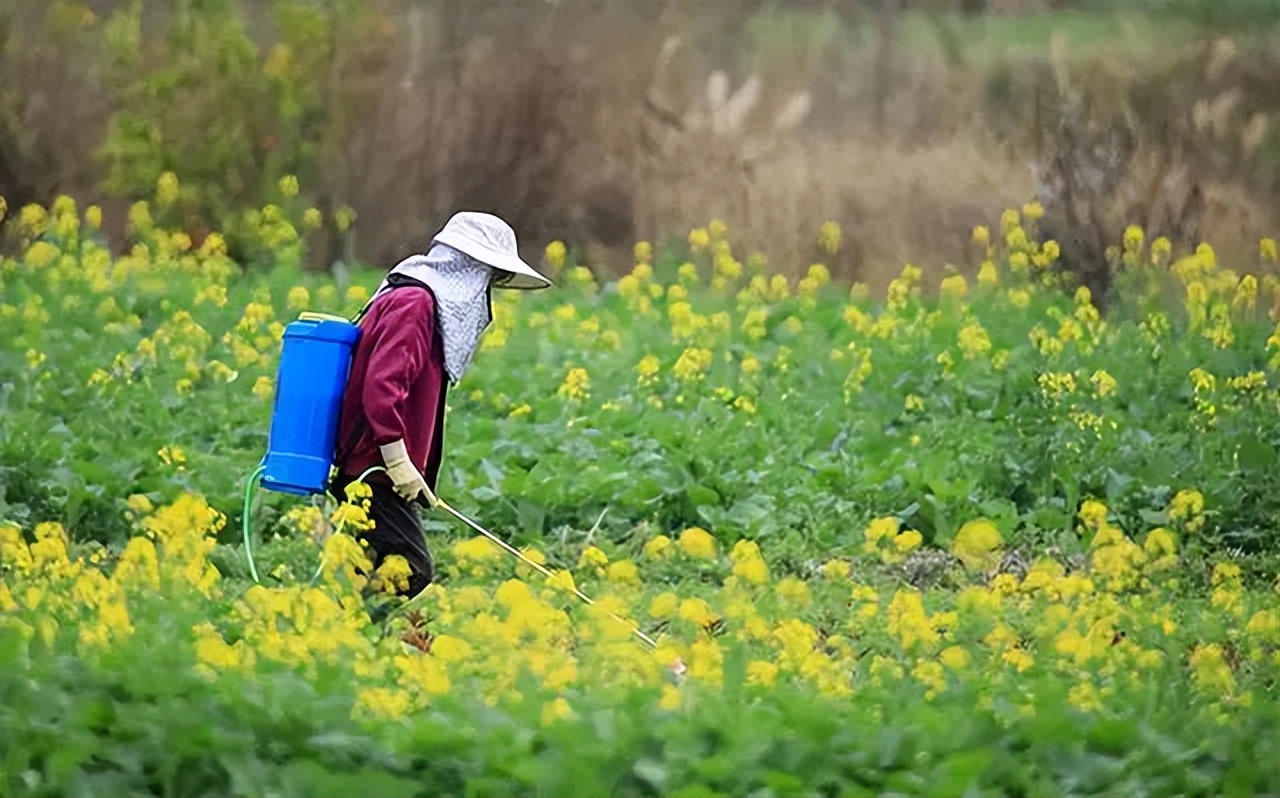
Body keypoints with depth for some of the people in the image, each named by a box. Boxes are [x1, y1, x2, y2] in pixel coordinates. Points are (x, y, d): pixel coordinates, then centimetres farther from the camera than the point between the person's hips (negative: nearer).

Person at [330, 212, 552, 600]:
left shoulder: (421, 302, 20)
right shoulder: (413, 304, -13)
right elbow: (382, 384, -25)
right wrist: (397, 460, -25)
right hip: (373, 471, -10)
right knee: (410, 572, -12)